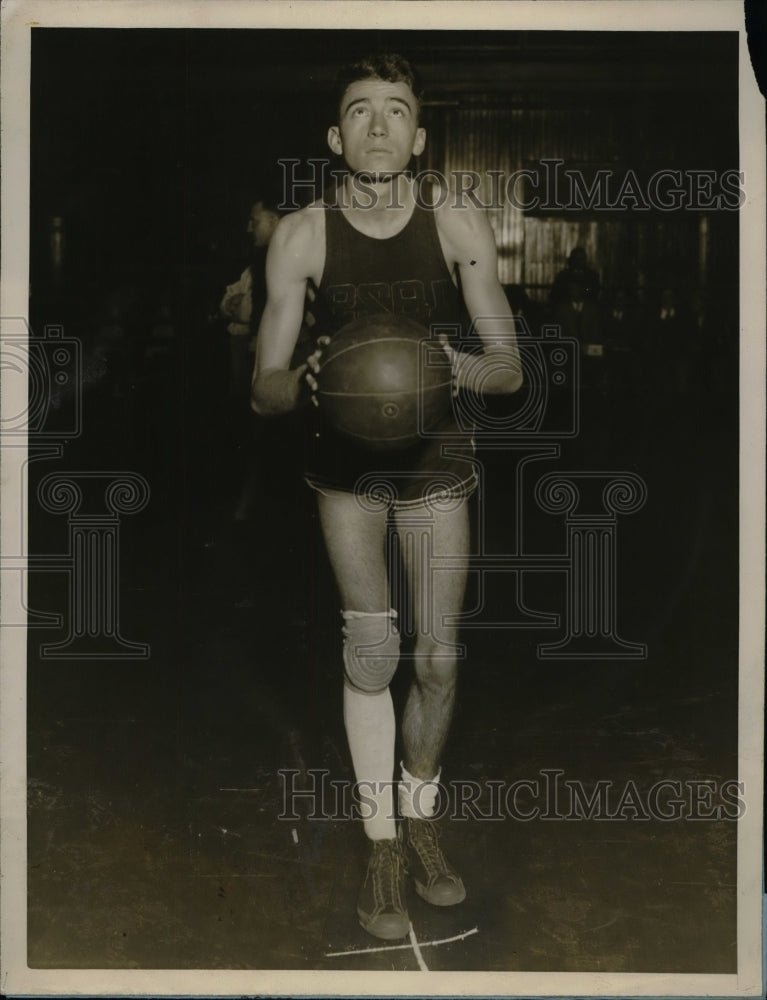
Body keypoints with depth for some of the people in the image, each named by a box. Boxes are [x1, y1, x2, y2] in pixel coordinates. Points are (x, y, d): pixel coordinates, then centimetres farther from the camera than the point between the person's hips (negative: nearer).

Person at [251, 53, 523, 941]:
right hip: (345, 464, -1)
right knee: (372, 649, -11)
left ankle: (420, 824, 27)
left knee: (437, 660, 2)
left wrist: (463, 367, -31)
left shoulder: (459, 226, -11)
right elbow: (264, 389, -11)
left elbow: (511, 368, -8)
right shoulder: (301, 235, -13)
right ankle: (383, 848, 6)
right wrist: (306, 380, -34)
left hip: (436, 463, 1)